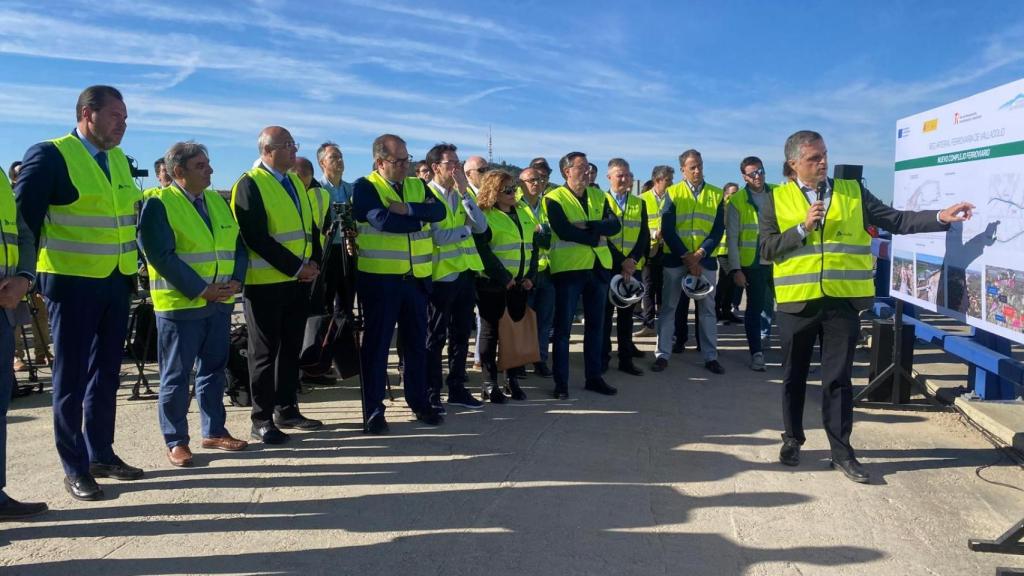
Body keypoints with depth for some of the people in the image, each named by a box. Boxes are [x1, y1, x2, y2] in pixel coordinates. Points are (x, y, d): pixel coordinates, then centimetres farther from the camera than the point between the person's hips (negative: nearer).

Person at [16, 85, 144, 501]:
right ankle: (74, 469, 14)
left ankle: (101, 454, 27)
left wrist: (132, 270, 11)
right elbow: (25, 219, -9)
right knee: (71, 376, 3)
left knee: (106, 373, 14)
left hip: (116, 283, 7)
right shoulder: (50, 155, -10)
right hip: (72, 283, -7)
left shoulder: (118, 159, 11)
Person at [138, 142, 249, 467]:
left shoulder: (218, 202, 12)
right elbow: (162, 256, -17)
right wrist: (201, 290, -18)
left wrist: (236, 280, -6)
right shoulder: (158, 204, -9)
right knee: (176, 376, 3)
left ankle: (214, 431, 26)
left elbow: (237, 244, 11)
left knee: (214, 369, 14)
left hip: (220, 303, 6)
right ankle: (176, 441, 15)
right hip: (180, 304, -6)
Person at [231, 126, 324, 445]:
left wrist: (313, 263, 0)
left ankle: (287, 410, 24)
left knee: (291, 348, 13)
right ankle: (262, 419, 10)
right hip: (266, 282, -7)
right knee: (266, 351, 1)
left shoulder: (295, 182, 14)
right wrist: (296, 267, -17)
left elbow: (311, 227, 15)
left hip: (299, 281, 7)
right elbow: (257, 238, -19)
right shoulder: (250, 184, -10)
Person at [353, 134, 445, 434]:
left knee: (416, 342, 12)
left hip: (416, 277, 5)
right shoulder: (365, 187, -4)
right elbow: (382, 220, -20)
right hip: (379, 278, -5)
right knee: (376, 343, 3)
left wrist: (408, 209, -20)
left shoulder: (418, 185, 12)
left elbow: (439, 211, -6)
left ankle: (420, 402, 25)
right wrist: (420, 219, -9)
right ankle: (373, 410, 12)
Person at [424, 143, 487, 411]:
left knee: (461, 334, 13)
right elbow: (438, 236, -19)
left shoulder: (461, 195, 13)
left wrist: (464, 192, -7)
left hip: (466, 272, 7)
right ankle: (432, 393, 10)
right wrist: (465, 229, -3)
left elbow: (481, 226, -1)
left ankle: (457, 388, 23)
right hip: (442, 274, -7)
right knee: (435, 337, 1)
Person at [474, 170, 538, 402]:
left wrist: (531, 276, 2)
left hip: (519, 284, 6)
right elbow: (483, 252, -17)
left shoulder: (523, 211, 12)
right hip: (492, 285, -6)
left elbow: (533, 244, 13)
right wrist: (504, 278, -16)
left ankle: (512, 378, 22)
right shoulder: (484, 216, -9)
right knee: (490, 331, 2)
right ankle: (490, 383, 10)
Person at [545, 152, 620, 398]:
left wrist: (588, 225, -17)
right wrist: (596, 237, -11)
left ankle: (594, 377, 23)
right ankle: (561, 383, 10)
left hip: (598, 267, 5)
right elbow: (564, 232, -20)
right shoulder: (554, 198, -6)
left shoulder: (598, 195, 10)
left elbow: (614, 225, -3)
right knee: (563, 327, 1)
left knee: (596, 325, 12)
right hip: (568, 268, -5)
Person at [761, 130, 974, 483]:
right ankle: (792, 440, 27)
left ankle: (841, 450, 15)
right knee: (794, 376, 11)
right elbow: (767, 249, -4)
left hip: (843, 300, 1)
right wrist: (803, 228, -14)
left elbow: (895, 220, 3)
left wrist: (941, 218, -7)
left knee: (838, 378, 5)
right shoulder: (777, 199, 2)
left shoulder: (853, 192, 6)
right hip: (798, 301, 0)